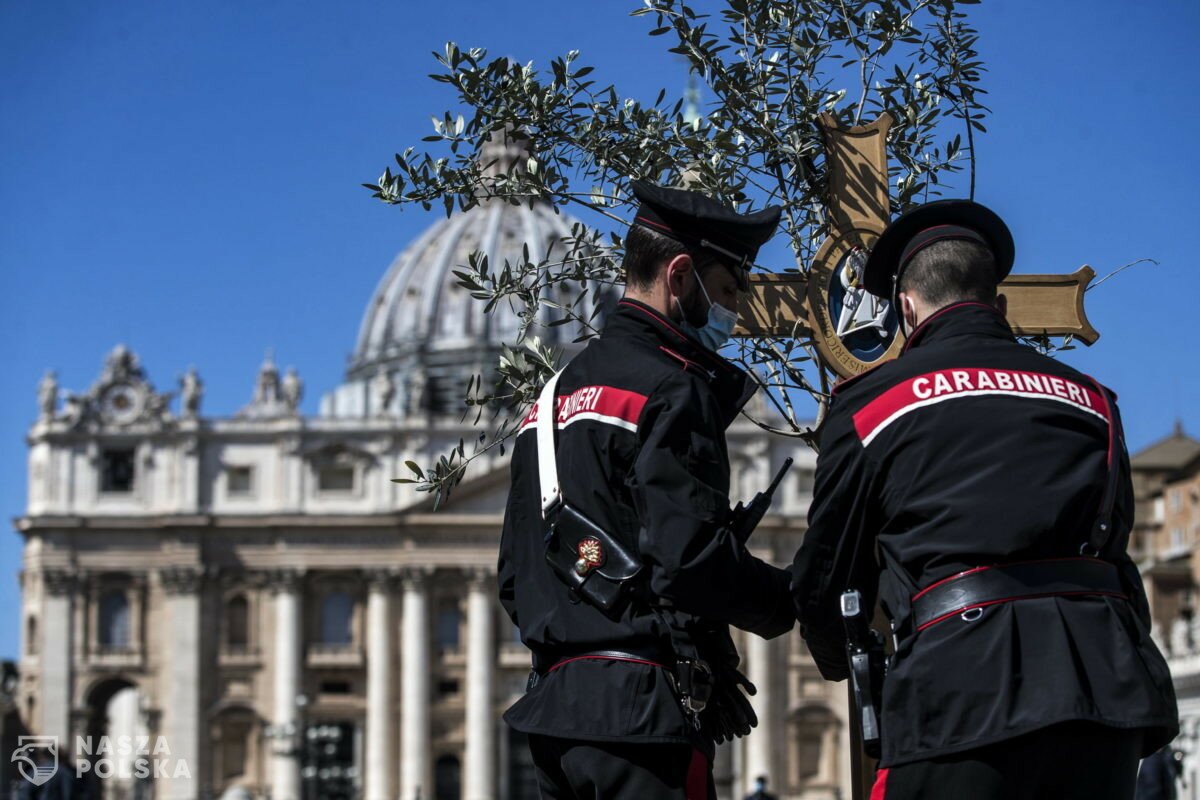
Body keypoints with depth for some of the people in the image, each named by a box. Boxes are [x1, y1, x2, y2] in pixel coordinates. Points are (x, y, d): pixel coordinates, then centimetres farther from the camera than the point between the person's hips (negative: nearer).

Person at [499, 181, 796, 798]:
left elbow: (513, 581, 21)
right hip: (643, 709, -9)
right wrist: (788, 601, -4)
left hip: (554, 702, 9)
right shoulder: (671, 389, -9)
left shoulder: (555, 394, 20)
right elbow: (693, 557, -19)